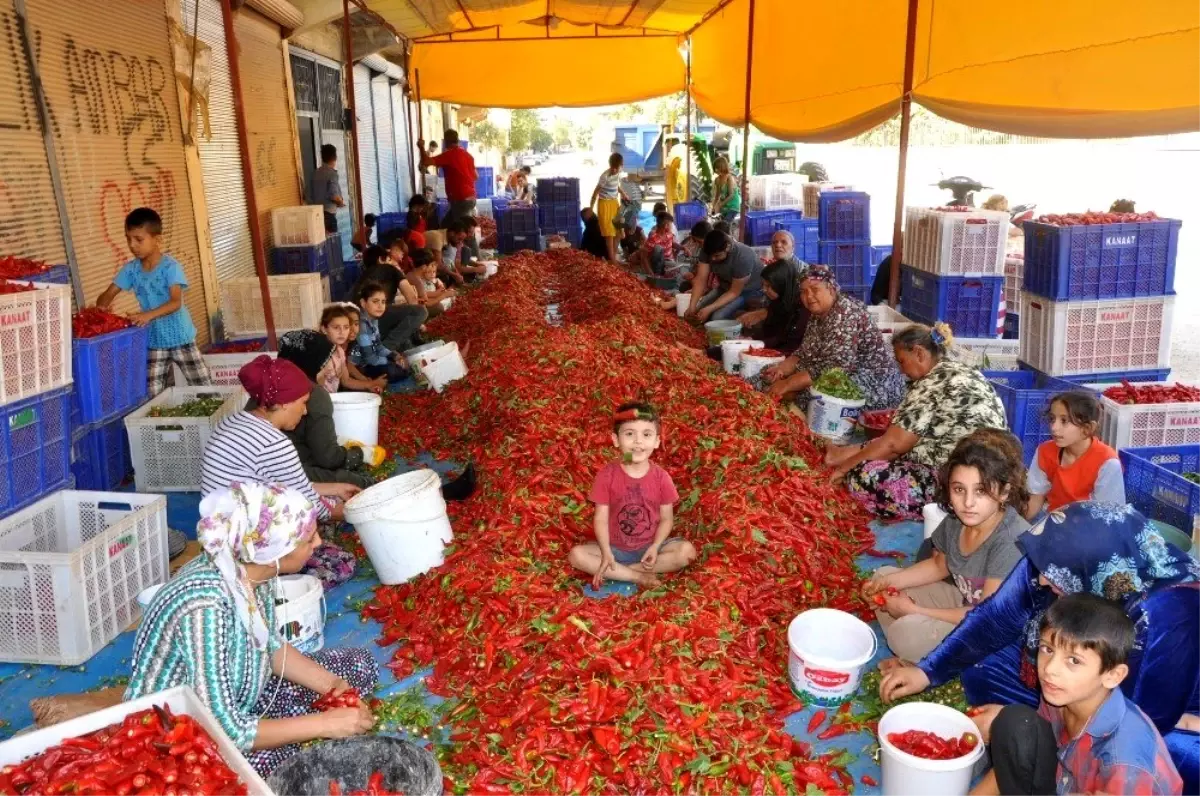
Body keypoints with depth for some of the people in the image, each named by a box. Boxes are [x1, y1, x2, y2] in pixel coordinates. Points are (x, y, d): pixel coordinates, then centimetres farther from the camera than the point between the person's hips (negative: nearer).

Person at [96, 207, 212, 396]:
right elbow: (109, 293, -2)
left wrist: (149, 315, -40)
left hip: (180, 337, -5)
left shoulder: (170, 266, -17)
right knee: (154, 395, 7)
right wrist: (101, 307, -25)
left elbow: (176, 302, -26)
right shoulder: (131, 269, -2)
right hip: (153, 341, 5)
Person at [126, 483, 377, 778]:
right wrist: (324, 724, -26)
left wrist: (331, 684, -9)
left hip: (233, 703, 8)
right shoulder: (205, 605, -36)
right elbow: (225, 732, -33)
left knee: (360, 665, 6)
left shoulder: (255, 569, -13)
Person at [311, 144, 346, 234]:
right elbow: (334, 196, -18)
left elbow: (310, 195, 13)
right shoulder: (332, 173, -11)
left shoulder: (316, 173, 9)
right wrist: (341, 202, 1)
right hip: (328, 213, -7)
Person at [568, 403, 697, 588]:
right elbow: (601, 518, -9)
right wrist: (606, 552, -22)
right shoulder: (607, 474, -9)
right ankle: (637, 576, -22)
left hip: (650, 546, 1)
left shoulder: (661, 477, -7)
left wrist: (655, 547, -18)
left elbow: (667, 518, -2)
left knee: (687, 551, -25)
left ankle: (617, 572, -19)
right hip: (616, 548, -1)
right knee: (577, 554, -24)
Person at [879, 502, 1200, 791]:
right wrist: (927, 670, -15)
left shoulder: (1168, 616, -37)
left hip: (1161, 712, -4)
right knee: (973, 665, -9)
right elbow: (996, 617, -8)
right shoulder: (1061, 562, -23)